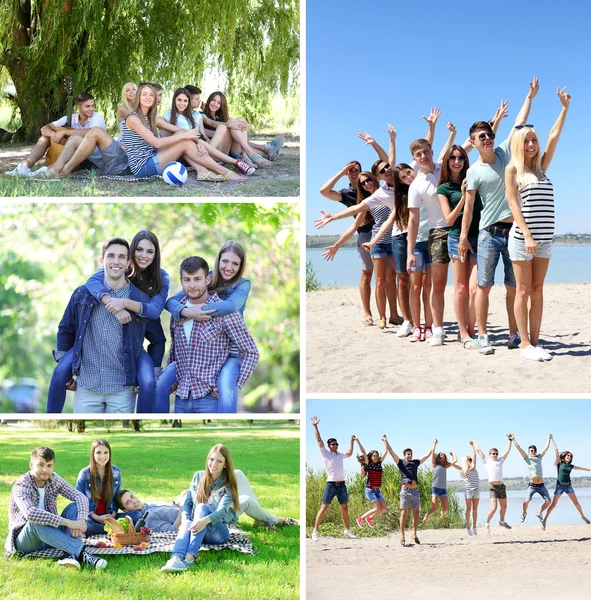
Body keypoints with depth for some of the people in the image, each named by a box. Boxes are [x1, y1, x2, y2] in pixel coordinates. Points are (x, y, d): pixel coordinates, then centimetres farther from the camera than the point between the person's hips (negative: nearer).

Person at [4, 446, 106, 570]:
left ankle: (71, 555, -38)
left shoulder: (54, 479, 1)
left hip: (50, 538, 5)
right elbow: (30, 513, -38)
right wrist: (68, 523, -41)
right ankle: (82, 553, -45)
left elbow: (80, 497, -8)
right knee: (35, 522, -37)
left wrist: (81, 520, -30)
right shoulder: (21, 486, -19)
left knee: (74, 508, -15)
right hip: (23, 541, -5)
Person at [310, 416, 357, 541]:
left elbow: (349, 453, 36)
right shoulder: (325, 454, 2)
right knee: (324, 508, -6)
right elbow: (319, 440, -5)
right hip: (330, 485, -5)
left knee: (345, 508, 10)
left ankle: (347, 529, 21)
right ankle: (315, 530, -3)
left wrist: (352, 441, 35)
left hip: (342, 485, 5)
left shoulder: (340, 455, 16)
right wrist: (315, 426, -8)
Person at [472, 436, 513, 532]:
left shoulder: (500, 461, 20)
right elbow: (478, 450, 17)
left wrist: (510, 440, 24)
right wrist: (474, 443, 30)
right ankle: (487, 523, 5)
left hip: (501, 486, 5)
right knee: (494, 508, -14)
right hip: (492, 487, -5)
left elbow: (507, 451, 24)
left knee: (504, 506, 16)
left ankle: (502, 521, 39)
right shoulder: (486, 462, 11)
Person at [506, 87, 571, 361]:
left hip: (544, 238, 6)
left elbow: (554, 137, 16)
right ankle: (525, 344, 0)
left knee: (538, 290, 6)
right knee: (524, 290, -2)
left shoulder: (540, 167, 14)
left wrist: (565, 108, 16)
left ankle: (535, 341, 9)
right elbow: (513, 203, -8)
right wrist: (527, 235, -16)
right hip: (522, 237, -6)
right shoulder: (513, 168, -2)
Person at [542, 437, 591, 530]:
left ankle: (583, 516, 29)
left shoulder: (571, 466, 10)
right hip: (559, 486, -4)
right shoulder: (559, 463, 0)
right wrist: (552, 439, -6)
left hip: (568, 486, 4)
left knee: (576, 502, 9)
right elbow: (556, 450, -3)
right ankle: (544, 520, -4)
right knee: (553, 504, -8)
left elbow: (582, 468, 23)